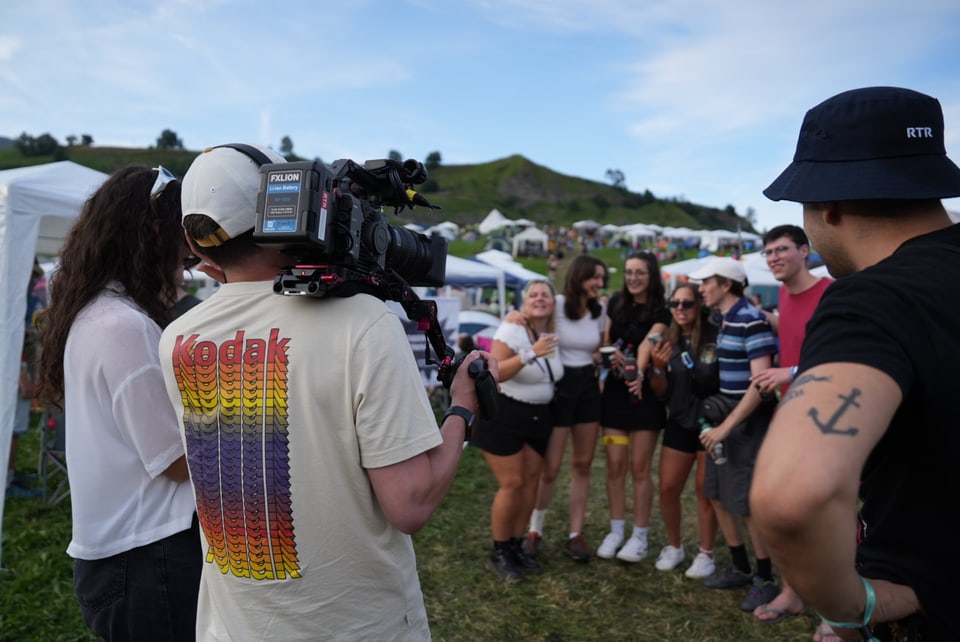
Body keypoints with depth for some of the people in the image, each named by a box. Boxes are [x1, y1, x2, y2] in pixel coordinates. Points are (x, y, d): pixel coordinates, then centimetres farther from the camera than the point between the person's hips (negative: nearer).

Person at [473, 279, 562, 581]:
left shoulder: (553, 333, 6)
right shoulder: (512, 330, -15)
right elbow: (493, 373, -26)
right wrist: (530, 354, -34)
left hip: (539, 417, 7)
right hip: (504, 416, -7)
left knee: (530, 481, 9)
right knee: (511, 484, -5)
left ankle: (516, 546, 24)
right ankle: (498, 553, 12)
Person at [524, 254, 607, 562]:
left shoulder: (599, 311, 7)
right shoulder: (556, 304, -11)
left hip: (588, 387, 6)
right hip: (559, 387, -5)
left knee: (582, 465, 9)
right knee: (550, 468, -2)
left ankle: (576, 534, 20)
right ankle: (534, 530, 20)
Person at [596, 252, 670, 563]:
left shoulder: (661, 311, -7)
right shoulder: (616, 303, 6)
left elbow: (648, 344, -25)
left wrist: (639, 374, -42)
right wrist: (611, 354, -10)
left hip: (645, 394, -3)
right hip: (615, 391, 4)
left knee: (640, 467, 2)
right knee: (615, 465, 5)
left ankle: (640, 536, 14)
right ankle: (616, 531, 17)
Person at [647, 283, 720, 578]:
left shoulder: (716, 337, -13)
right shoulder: (668, 341, 2)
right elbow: (661, 392, 3)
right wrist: (658, 367, -14)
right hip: (679, 423, 5)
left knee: (706, 492, 6)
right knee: (668, 489, 8)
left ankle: (706, 554, 23)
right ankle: (674, 546, 28)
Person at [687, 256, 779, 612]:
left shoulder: (751, 320, -17)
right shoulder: (725, 319, 10)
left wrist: (725, 427, -23)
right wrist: (718, 420, 9)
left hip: (749, 422, -9)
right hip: (727, 416, 9)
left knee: (749, 504, 1)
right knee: (718, 495, 14)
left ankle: (765, 579, 20)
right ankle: (739, 568, 31)